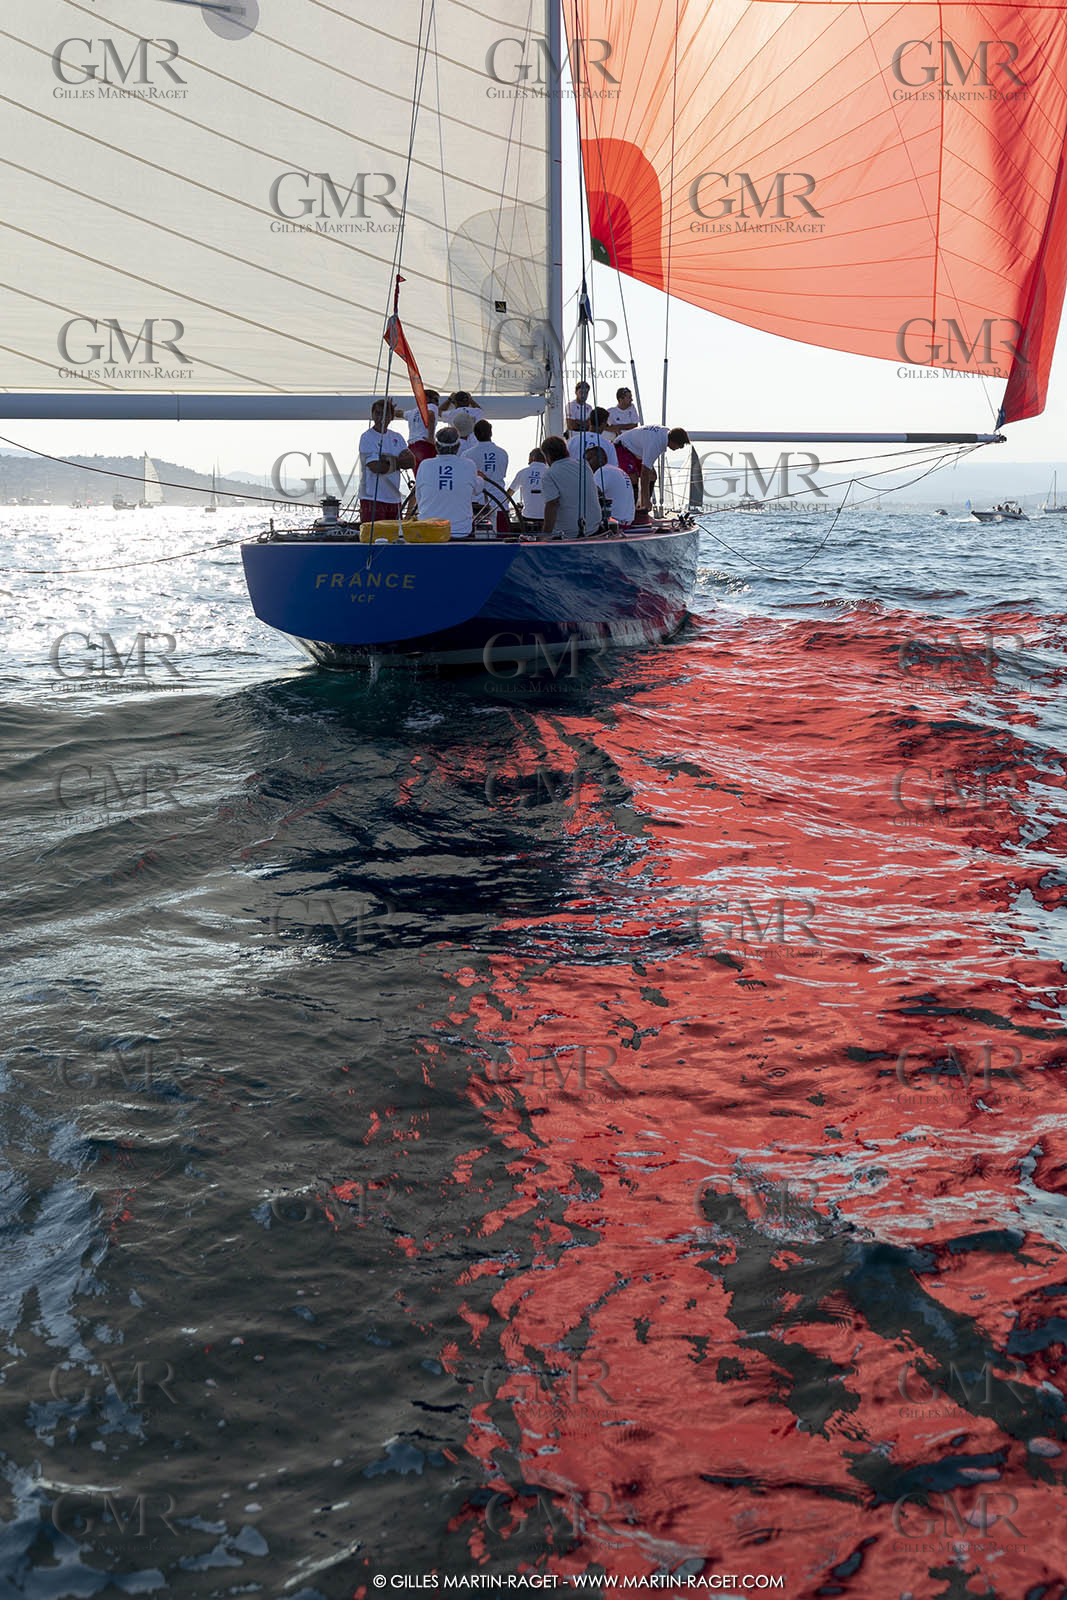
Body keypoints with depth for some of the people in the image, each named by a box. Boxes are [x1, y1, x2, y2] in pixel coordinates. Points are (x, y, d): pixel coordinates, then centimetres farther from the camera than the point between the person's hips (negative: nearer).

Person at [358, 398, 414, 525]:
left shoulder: (397, 437, 13)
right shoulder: (367, 438, -6)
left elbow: (411, 462, 0)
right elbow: (376, 467, -17)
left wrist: (388, 458, -12)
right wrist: (399, 462, -2)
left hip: (394, 498, 6)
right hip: (372, 499, -6)